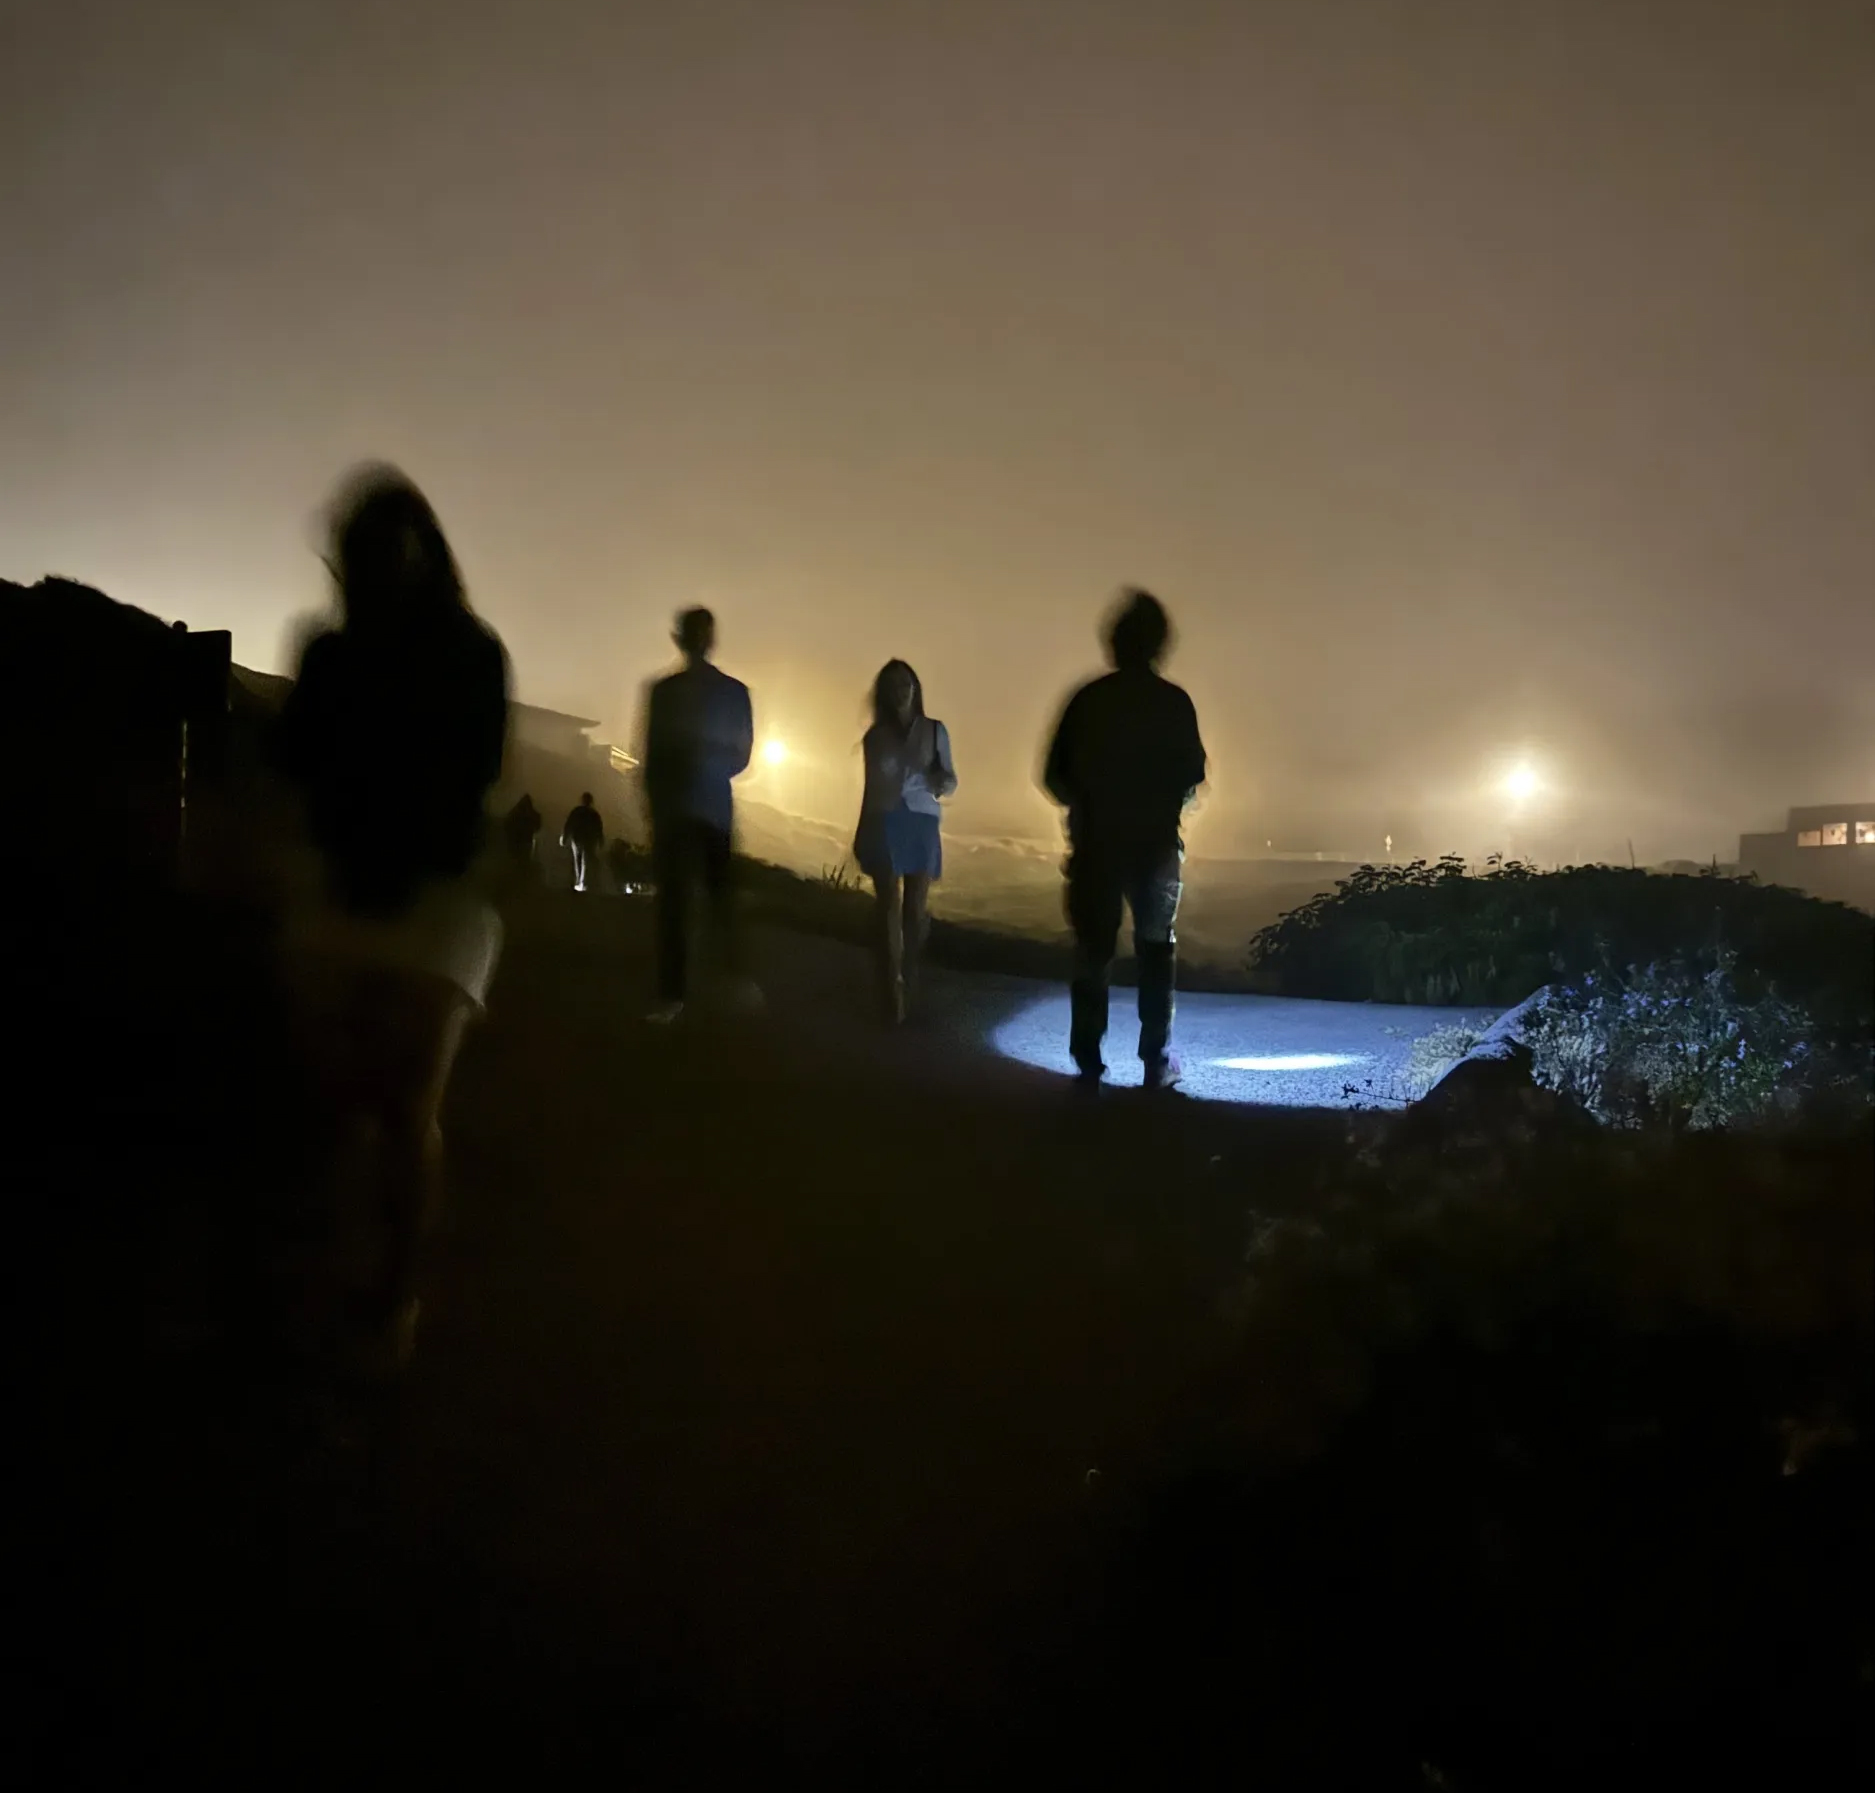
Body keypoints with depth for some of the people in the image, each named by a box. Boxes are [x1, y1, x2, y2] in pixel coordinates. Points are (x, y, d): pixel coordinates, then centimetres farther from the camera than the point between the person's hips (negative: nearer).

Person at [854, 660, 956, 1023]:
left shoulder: (935, 731, 2)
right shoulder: (875, 737, 4)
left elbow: (950, 779, 2)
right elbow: (870, 788, 9)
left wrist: (942, 782, -22)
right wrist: (860, 835, 9)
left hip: (921, 823, 0)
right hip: (884, 825, 0)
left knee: (916, 908, 1)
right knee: (889, 907, -4)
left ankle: (910, 981, 17)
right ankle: (893, 990, -5)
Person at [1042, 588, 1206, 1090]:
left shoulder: (1087, 699, -2)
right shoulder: (1173, 702, -5)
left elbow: (1055, 775, -2)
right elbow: (1192, 775, -1)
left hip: (1095, 841, 1)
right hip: (1155, 841, -1)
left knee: (1093, 948, 9)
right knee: (1156, 947, 11)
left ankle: (1088, 1059, 5)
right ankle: (1157, 1061, 6)